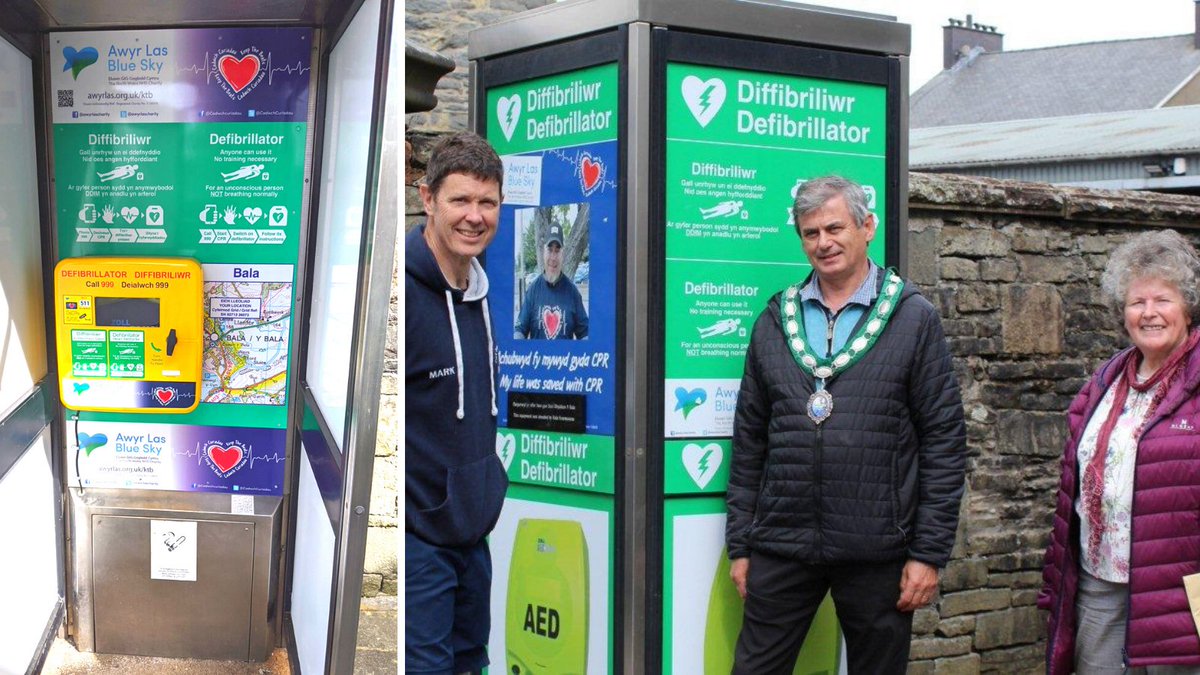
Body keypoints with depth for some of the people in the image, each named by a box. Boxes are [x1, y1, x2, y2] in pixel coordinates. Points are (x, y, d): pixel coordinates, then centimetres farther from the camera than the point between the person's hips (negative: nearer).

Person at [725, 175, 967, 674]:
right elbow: (749, 440, 12)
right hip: (780, 548, 2)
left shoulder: (913, 319, 0)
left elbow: (945, 440, -2)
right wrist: (739, 544, 8)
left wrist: (929, 553, -7)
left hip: (877, 553, -2)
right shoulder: (776, 321, 9)